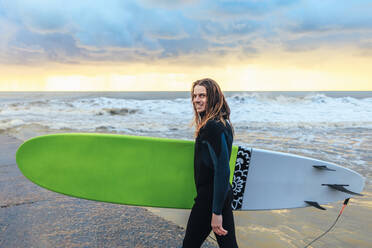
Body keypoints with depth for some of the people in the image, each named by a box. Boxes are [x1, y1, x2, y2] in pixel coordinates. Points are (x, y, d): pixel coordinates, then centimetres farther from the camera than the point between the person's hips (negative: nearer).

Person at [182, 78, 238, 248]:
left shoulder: (213, 127, -22)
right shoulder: (222, 122, 9)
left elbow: (222, 170, -25)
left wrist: (216, 212, -22)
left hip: (210, 198, -9)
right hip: (223, 195, 9)